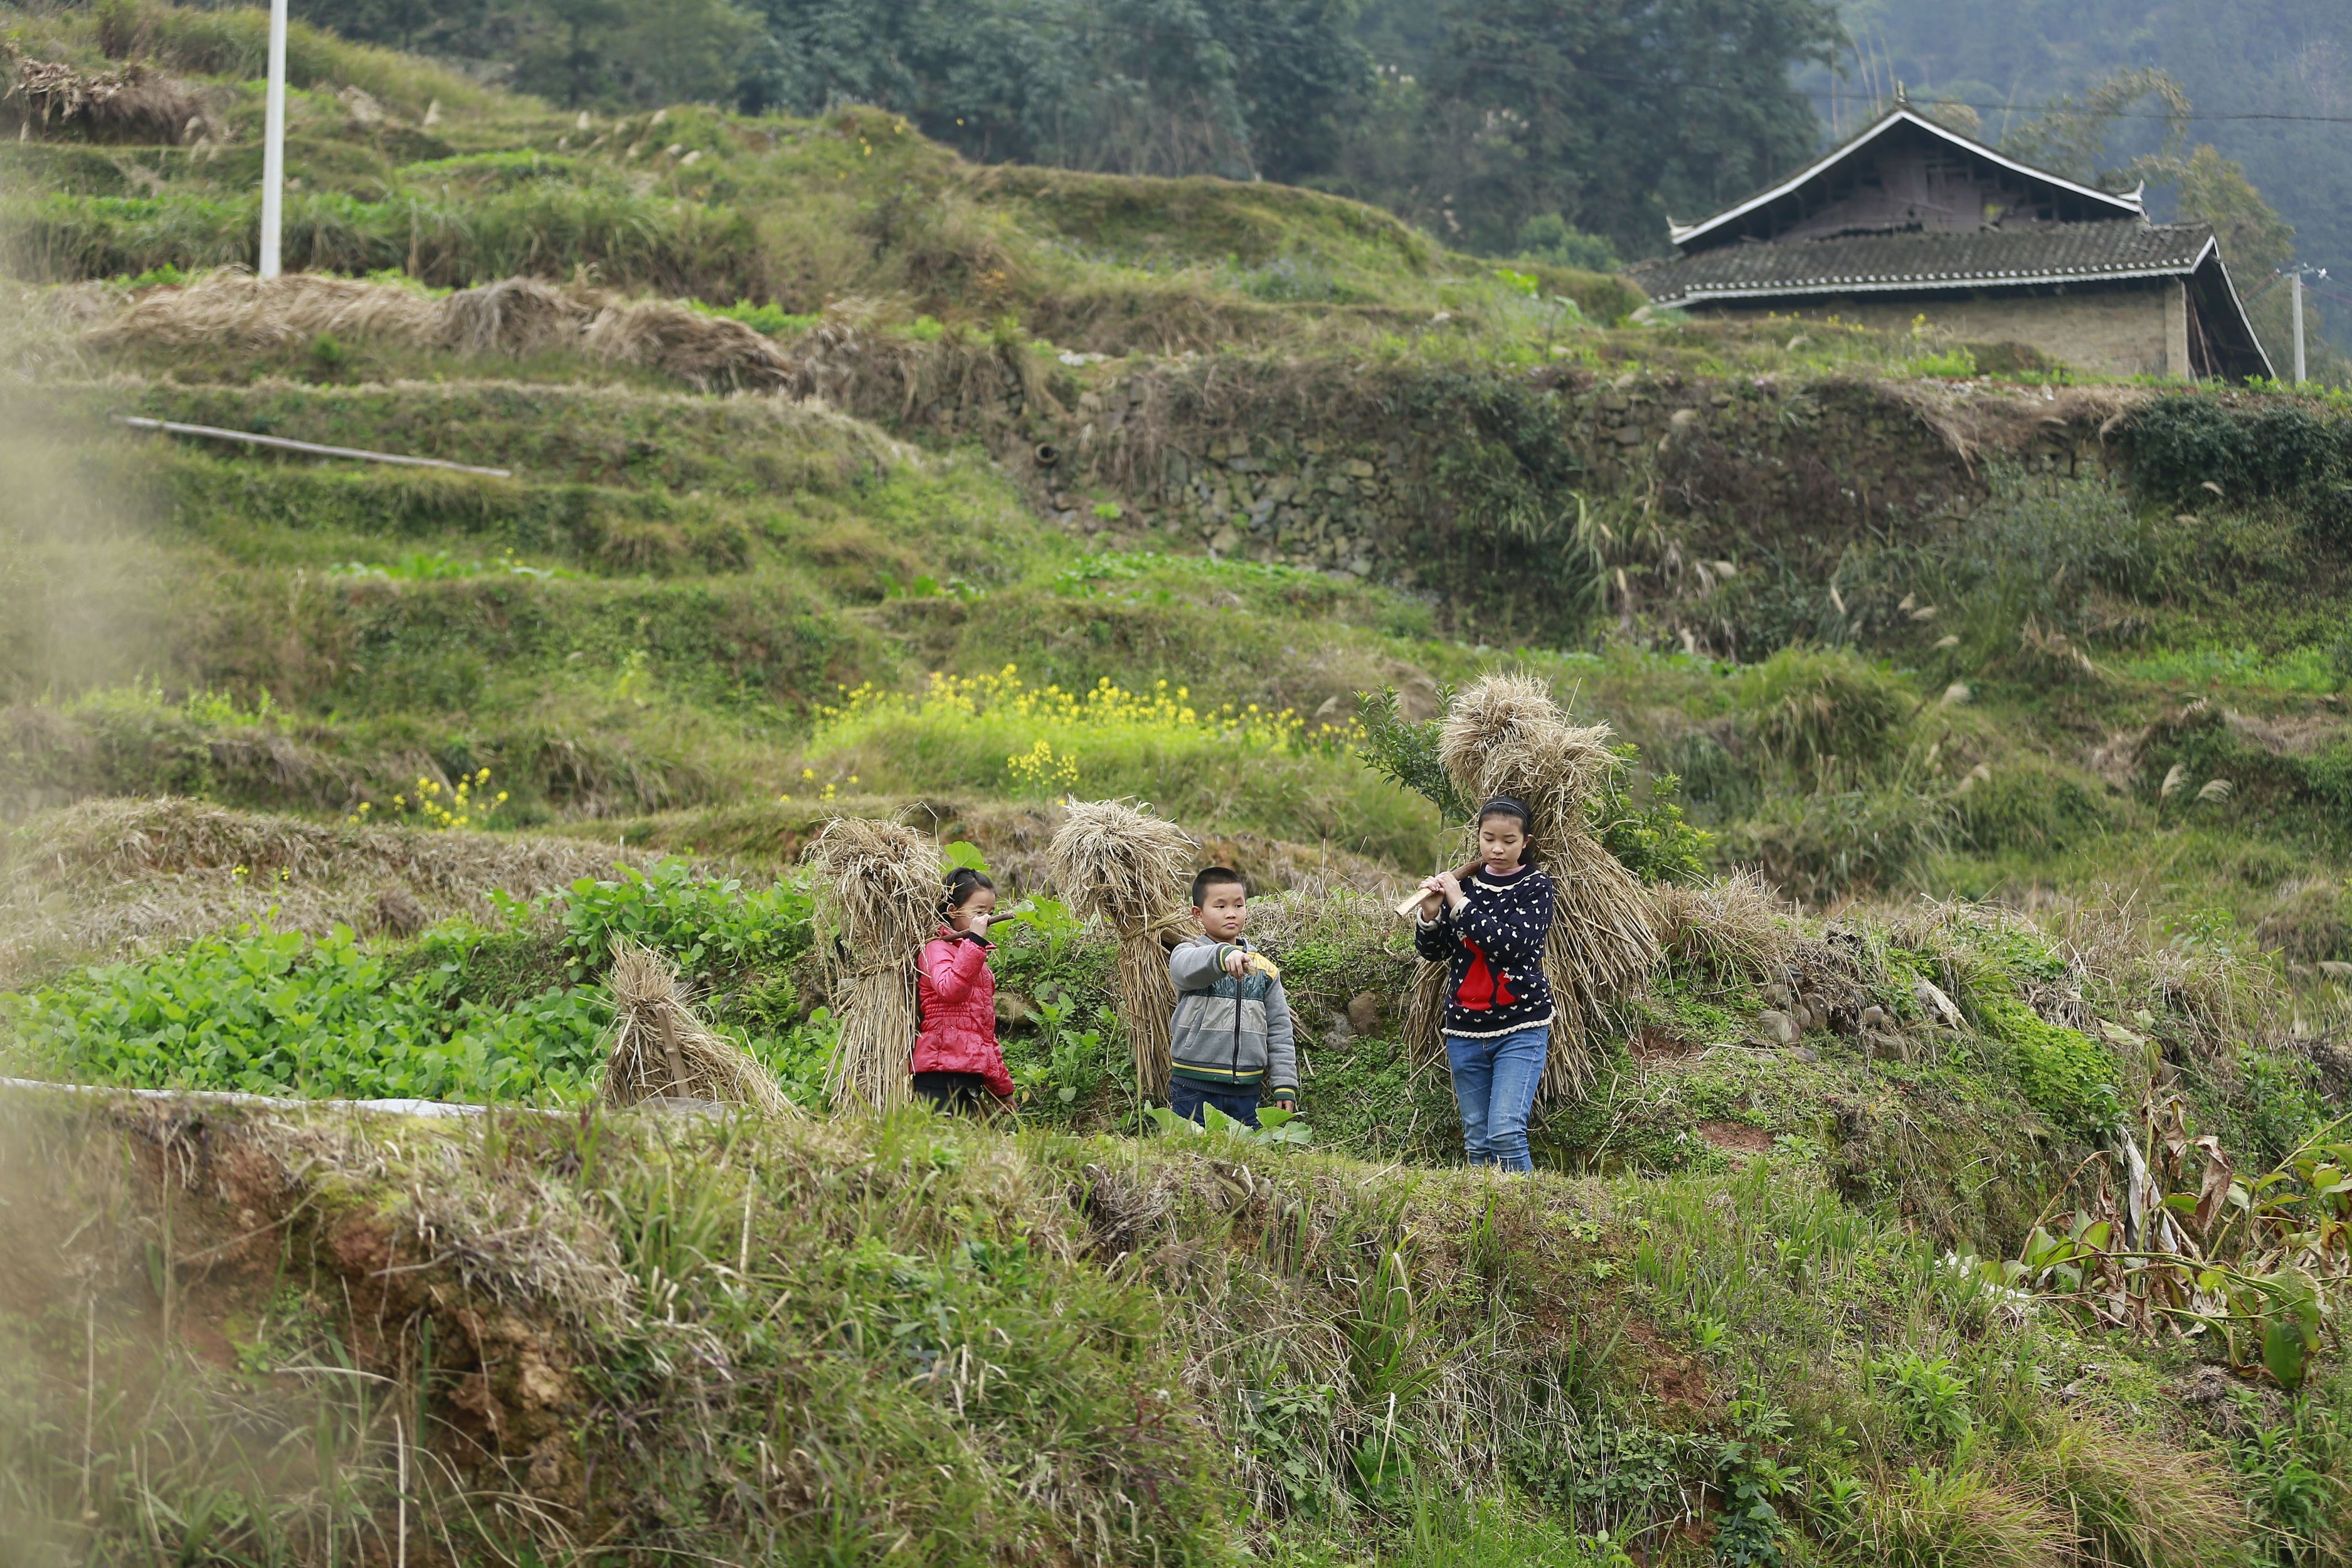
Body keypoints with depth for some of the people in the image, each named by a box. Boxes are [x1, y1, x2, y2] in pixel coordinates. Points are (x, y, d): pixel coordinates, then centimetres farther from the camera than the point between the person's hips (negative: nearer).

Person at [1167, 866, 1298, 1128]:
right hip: (1195, 1087, -3)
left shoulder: (1263, 968, 12)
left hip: (1247, 1089, 4)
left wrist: (1284, 1086, 6)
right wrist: (1224, 956, -48)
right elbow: (1188, 967, -27)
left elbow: (1279, 1029, 13)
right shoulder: (1189, 952, -1)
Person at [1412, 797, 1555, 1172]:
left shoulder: (1536, 887, -2)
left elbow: (1515, 944, -18)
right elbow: (1434, 952, 8)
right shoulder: (1464, 884, 9)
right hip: (1465, 1030, 4)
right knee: (1477, 1141, 5)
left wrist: (1461, 905, -18)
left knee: (1505, 1134, -18)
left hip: (1520, 1029, -4)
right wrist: (1430, 916, -12)